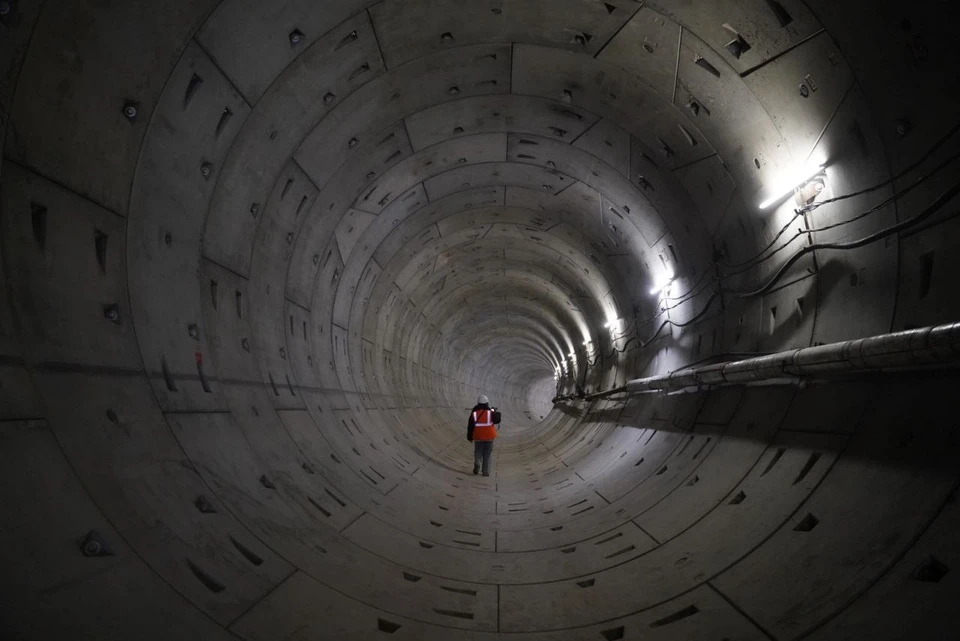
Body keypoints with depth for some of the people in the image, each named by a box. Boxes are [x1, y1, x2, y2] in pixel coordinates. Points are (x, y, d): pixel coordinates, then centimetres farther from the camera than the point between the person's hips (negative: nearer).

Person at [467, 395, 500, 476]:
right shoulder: (490, 412, -8)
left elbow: (470, 426, 0)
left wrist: (469, 436, 11)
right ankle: (486, 472, 7)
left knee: (478, 453, 14)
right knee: (487, 454, 8)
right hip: (489, 436, -1)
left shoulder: (474, 413, -3)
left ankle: (477, 464, -14)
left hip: (478, 437, 1)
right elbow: (497, 420, -3)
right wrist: (496, 412, 12)